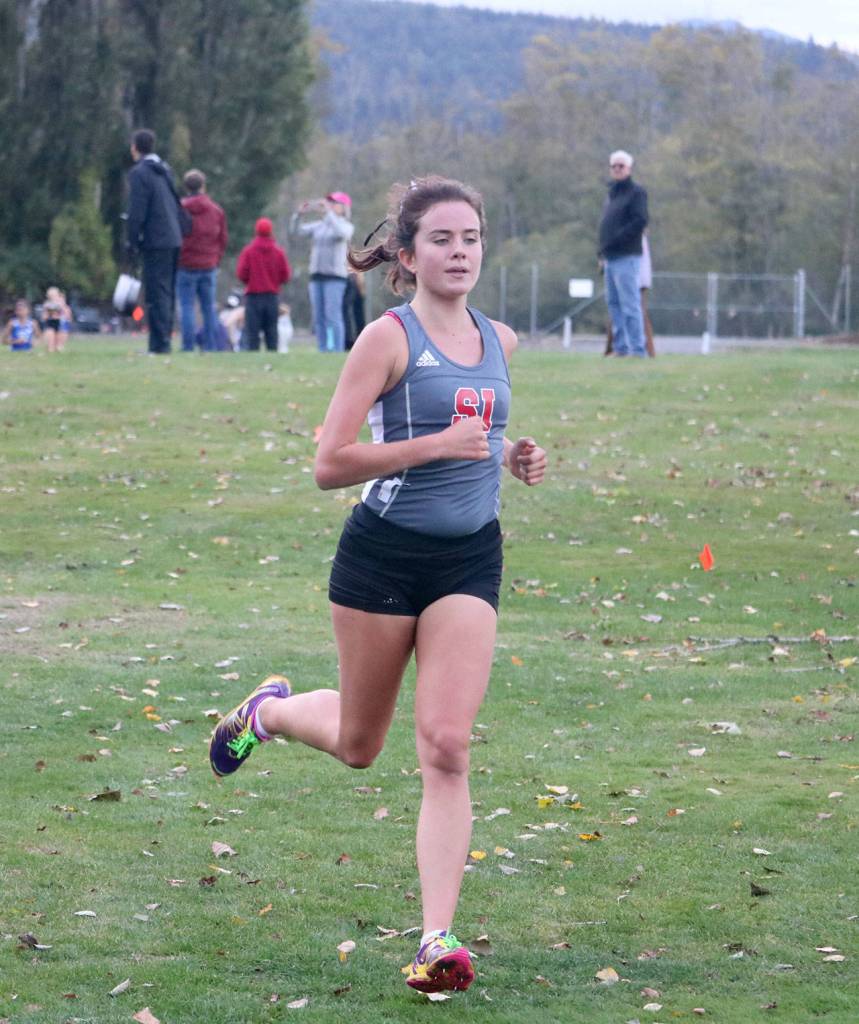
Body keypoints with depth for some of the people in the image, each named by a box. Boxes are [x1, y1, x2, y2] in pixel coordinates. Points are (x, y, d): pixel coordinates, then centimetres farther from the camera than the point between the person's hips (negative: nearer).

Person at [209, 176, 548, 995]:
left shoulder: (499, 342, 8)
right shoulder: (389, 338, -12)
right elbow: (329, 465, -16)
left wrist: (513, 457, 7)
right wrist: (434, 444, -24)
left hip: (470, 559, 4)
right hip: (384, 556, -3)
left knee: (445, 747, -10)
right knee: (358, 745, 14)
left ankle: (438, 938, -10)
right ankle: (268, 711, 48)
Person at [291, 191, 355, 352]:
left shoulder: (347, 226, 2)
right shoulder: (319, 226, 16)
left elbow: (341, 232, -22)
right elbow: (296, 229, 12)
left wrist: (327, 212, -22)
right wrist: (299, 212, -5)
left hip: (335, 276, -6)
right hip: (317, 275, 6)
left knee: (333, 316, -13)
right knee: (319, 318, 4)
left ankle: (338, 351, -14)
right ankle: (322, 351, 6)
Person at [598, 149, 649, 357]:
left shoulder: (636, 192, -4)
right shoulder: (611, 194, 21)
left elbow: (640, 221, -15)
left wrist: (615, 240, -18)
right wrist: (603, 253, 12)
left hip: (626, 257, -9)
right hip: (611, 258, 9)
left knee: (630, 305, -10)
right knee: (614, 304, 9)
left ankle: (637, 349, -10)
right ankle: (620, 348, 12)